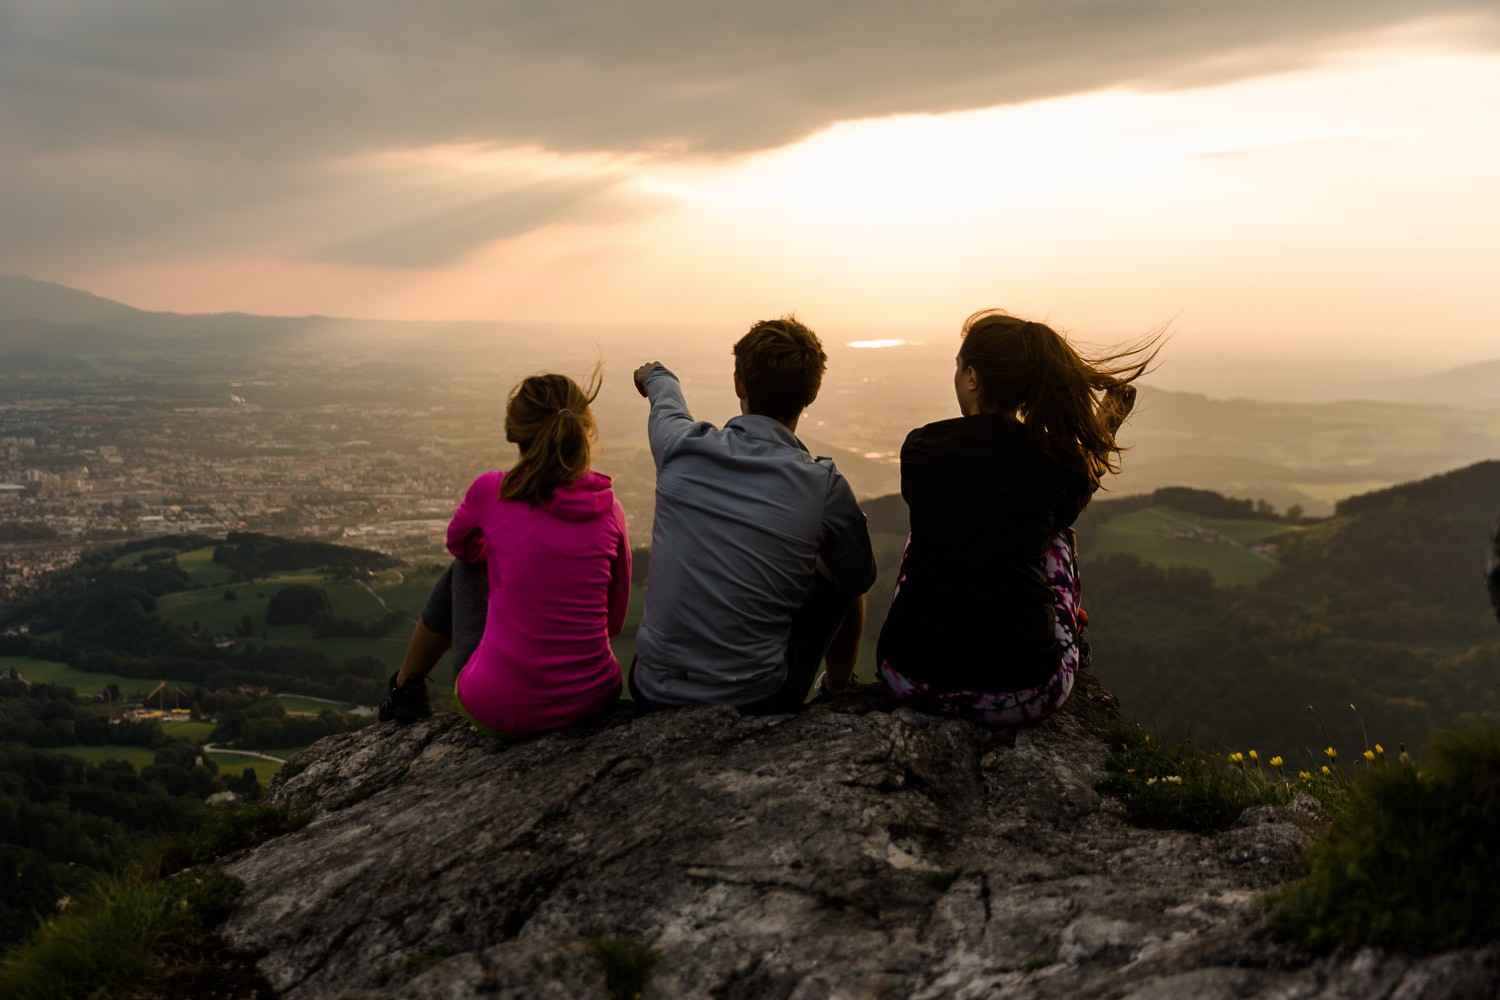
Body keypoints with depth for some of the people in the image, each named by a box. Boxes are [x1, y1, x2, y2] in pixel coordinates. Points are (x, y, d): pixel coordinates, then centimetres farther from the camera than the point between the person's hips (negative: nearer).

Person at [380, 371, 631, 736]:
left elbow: (461, 545, 16)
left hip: (499, 708, -2)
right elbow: (614, 619, 8)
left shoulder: (491, 491, -8)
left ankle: (404, 690, 42)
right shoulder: (609, 509, -3)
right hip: (592, 698, 2)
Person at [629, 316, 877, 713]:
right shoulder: (824, 485, -15)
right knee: (841, 579, 22)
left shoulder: (681, 447, -8)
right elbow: (859, 578, 4)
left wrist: (657, 376, 43)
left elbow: (666, 401, 19)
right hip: (756, 702, -2)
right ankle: (837, 694, 44)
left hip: (654, 693, 3)